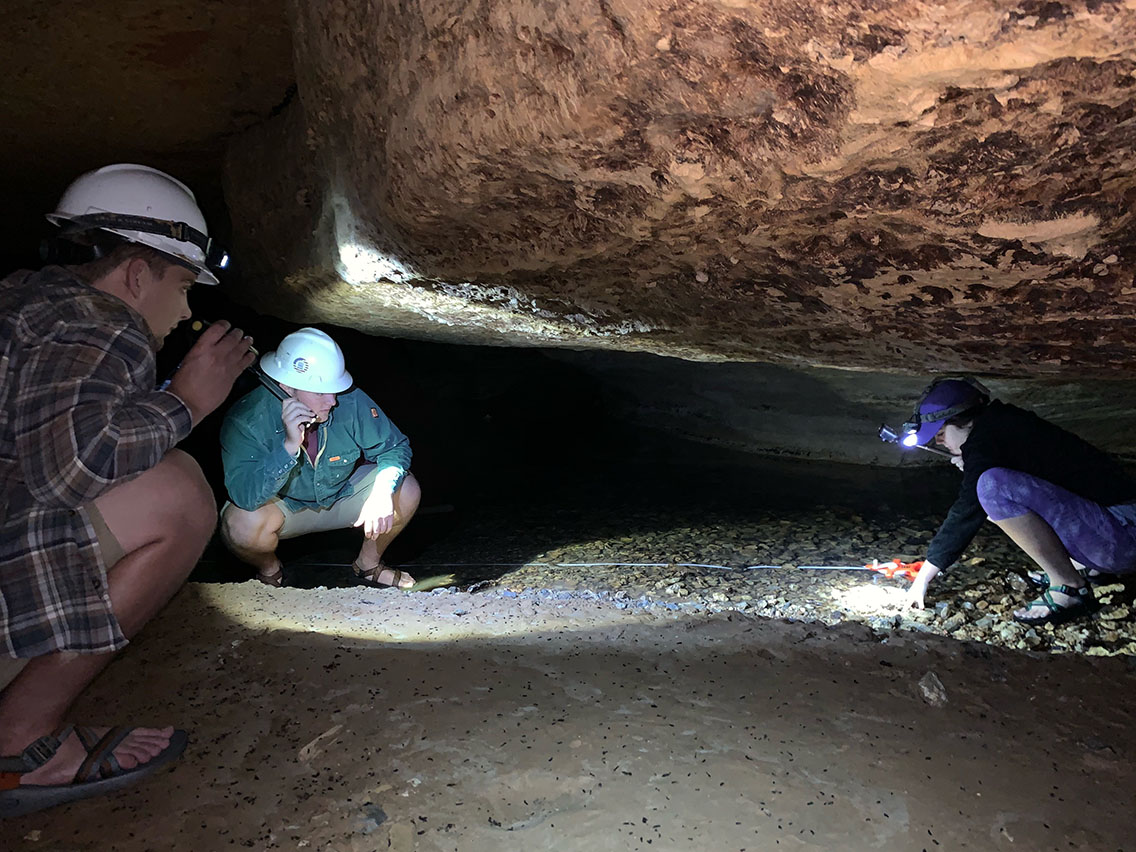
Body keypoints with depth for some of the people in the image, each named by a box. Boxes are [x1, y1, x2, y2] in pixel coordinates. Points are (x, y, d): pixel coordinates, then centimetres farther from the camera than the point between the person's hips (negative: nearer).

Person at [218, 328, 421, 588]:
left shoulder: (350, 401, -25)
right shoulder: (246, 420, -29)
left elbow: (394, 447, -16)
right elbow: (244, 496, -37)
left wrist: (382, 493, -36)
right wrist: (289, 446, -48)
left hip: (342, 494, 2)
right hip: (282, 506, -2)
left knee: (406, 491, -20)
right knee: (242, 525, -34)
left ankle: (369, 563, 9)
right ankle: (269, 570, 5)